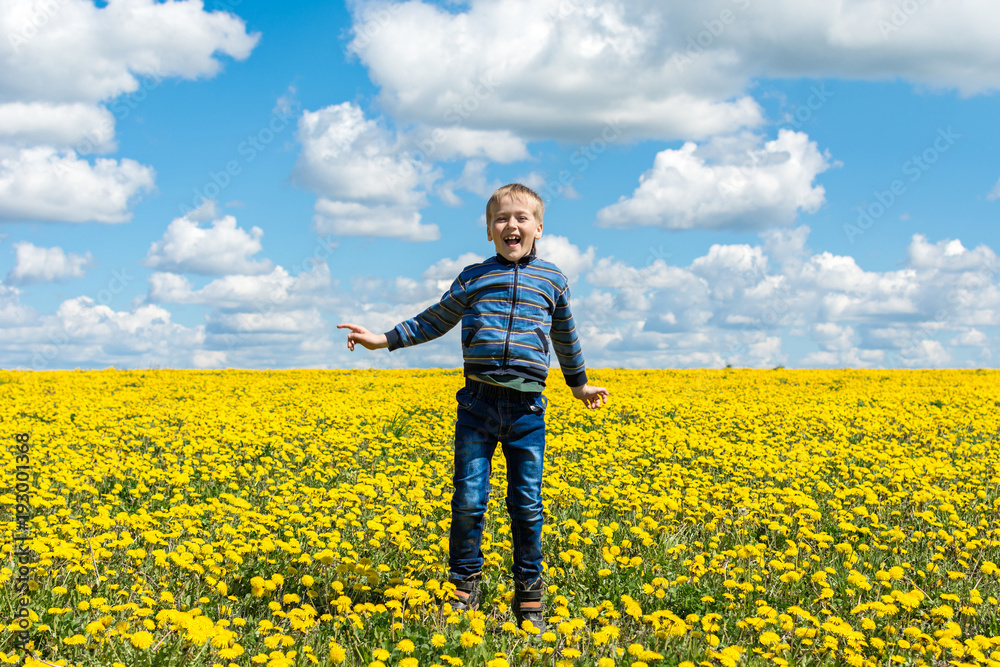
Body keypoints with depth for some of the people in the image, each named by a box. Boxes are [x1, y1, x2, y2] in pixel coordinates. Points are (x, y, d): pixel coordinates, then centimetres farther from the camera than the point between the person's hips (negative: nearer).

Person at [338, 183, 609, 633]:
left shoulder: (552, 280, 10)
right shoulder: (473, 278, 9)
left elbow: (565, 337, 24)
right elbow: (435, 321, 19)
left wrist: (579, 384, 34)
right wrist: (384, 339, 15)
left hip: (527, 405, 0)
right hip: (478, 401, 0)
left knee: (527, 503, 4)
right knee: (468, 499, 0)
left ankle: (529, 595, 17)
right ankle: (464, 586, 15)